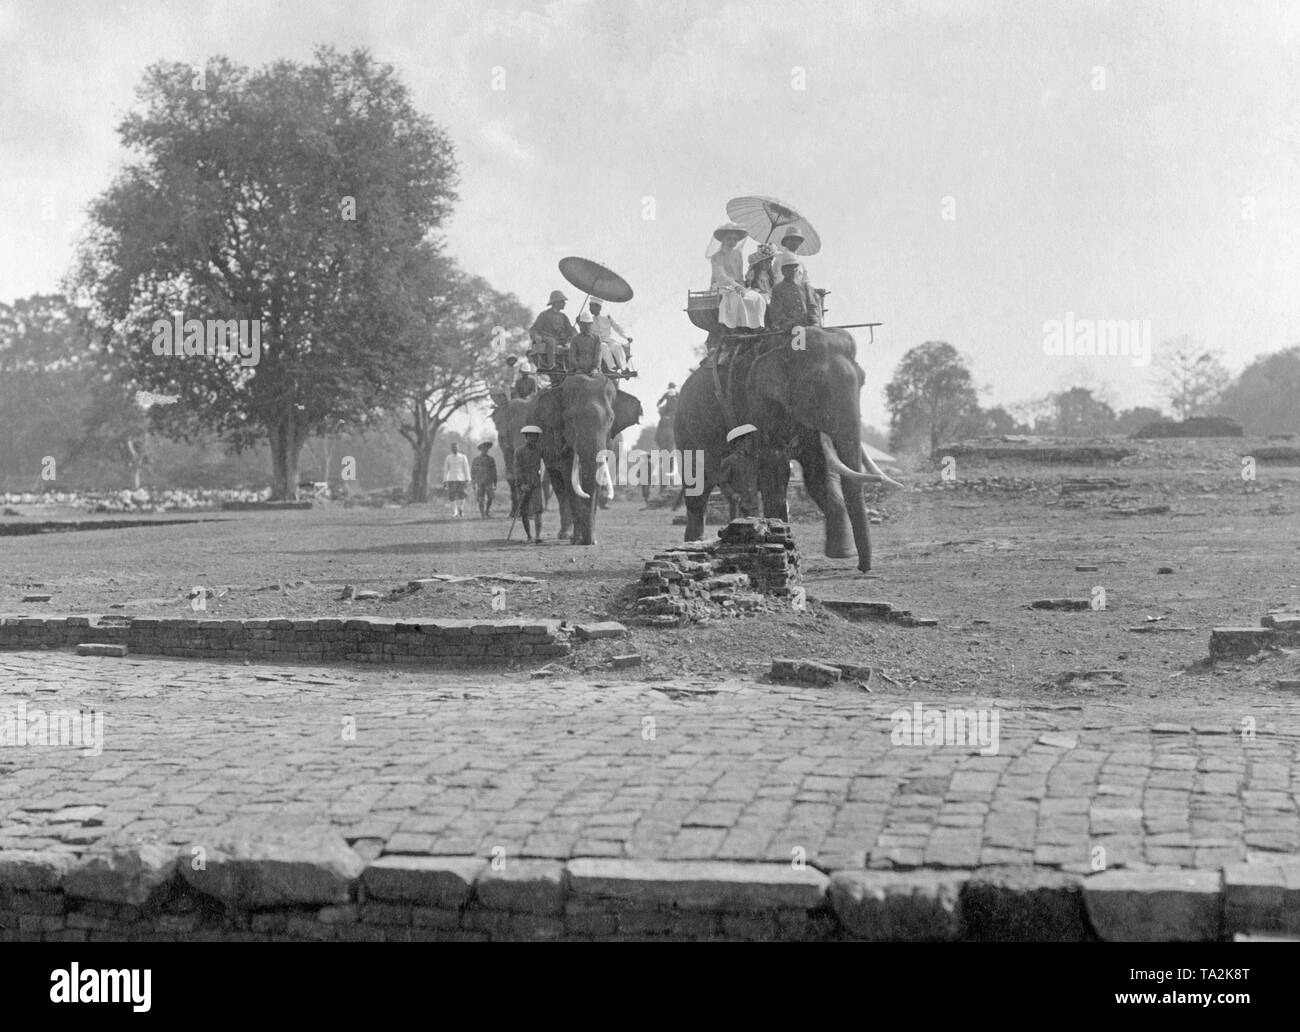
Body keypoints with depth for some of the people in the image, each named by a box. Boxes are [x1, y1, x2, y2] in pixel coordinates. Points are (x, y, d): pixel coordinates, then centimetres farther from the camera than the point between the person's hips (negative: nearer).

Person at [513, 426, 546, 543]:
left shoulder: (538, 450, 9)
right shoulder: (519, 450, -2)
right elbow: (517, 468, -8)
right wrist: (522, 484, -19)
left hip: (536, 483, 2)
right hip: (524, 484, -2)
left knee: (537, 510, -13)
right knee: (524, 511, 4)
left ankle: (538, 536, -21)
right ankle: (528, 536, 17)